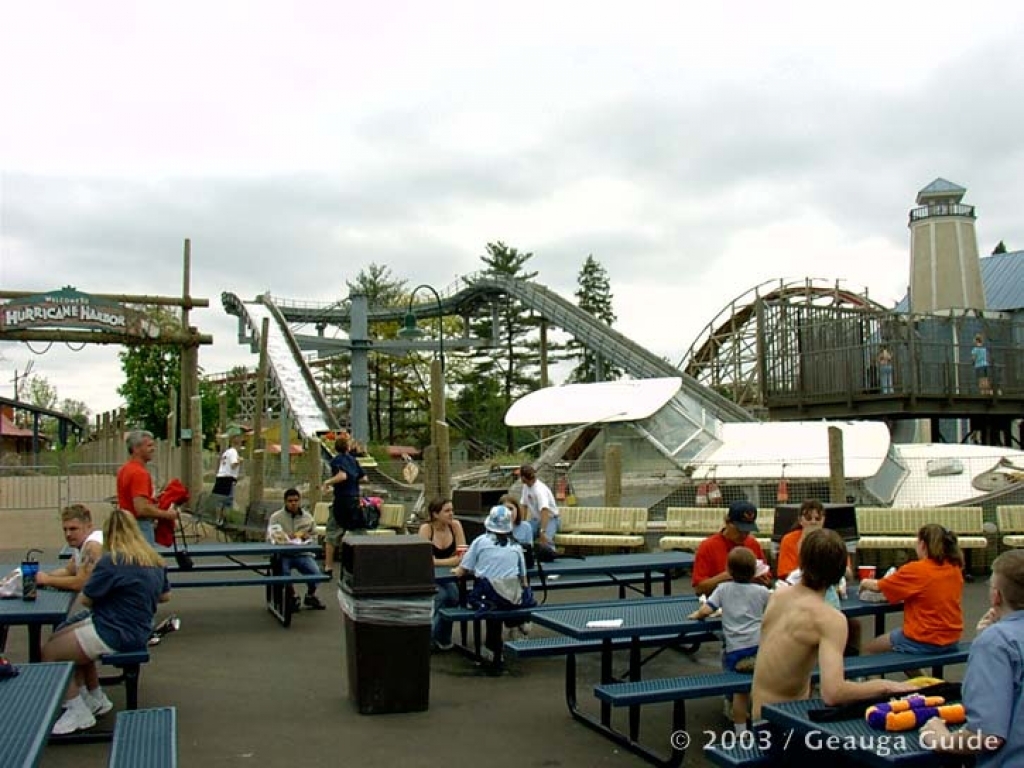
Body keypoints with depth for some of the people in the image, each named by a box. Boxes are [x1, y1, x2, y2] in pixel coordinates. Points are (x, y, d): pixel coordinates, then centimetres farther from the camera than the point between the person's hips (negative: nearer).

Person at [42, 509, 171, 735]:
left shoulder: (112, 562, -20)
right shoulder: (154, 560, 5)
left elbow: (86, 599, -13)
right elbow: (165, 595, 15)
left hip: (114, 634, -9)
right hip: (136, 629, 10)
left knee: (49, 653, 3)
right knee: (58, 639, 23)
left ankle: (78, 713, 9)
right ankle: (96, 699, 29)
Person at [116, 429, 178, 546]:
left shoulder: (125, 469, 11)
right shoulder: (139, 473, -20)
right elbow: (142, 509, -27)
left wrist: (154, 500, 13)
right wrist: (167, 514, -14)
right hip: (140, 527, -10)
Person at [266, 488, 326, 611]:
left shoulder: (308, 517, 13)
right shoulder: (276, 517, 4)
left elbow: (315, 536, 20)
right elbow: (270, 538, -2)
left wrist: (307, 536, -4)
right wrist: (286, 539, -19)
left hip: (303, 553, 2)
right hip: (283, 554, -2)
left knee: (316, 573, -23)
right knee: (284, 573, -32)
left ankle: (310, 596, 13)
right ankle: (292, 598, 1)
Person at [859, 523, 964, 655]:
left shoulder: (916, 570, -19)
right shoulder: (955, 569, 0)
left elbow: (878, 586, -8)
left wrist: (865, 583, 14)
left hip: (924, 641, -7)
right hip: (952, 638, 7)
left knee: (869, 649, 12)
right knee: (895, 634, 30)